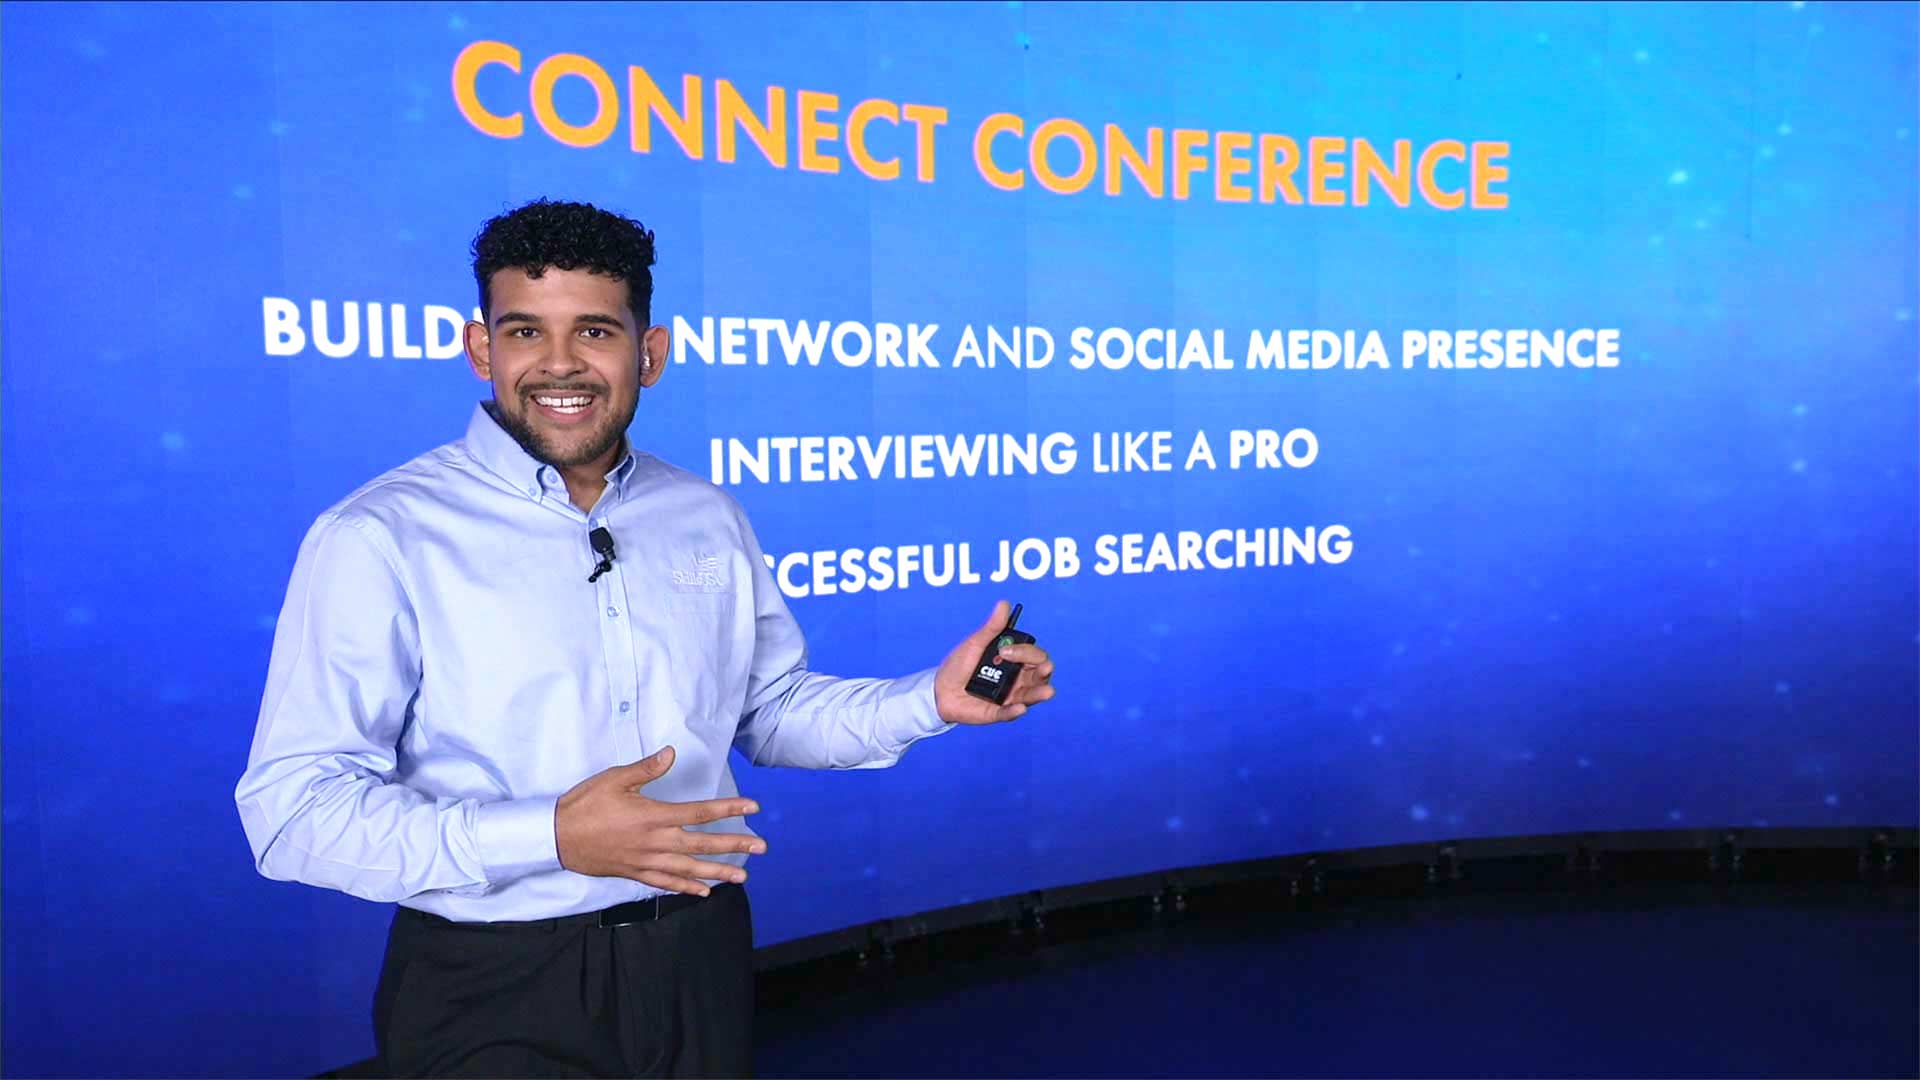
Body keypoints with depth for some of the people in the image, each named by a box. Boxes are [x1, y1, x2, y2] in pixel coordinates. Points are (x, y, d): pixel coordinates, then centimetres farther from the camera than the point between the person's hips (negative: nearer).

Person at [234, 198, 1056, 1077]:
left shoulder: (710, 519, 4)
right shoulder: (380, 538, -13)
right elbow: (292, 810, -17)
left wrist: (932, 701, -2)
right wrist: (550, 837, -26)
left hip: (700, 964, 5)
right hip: (492, 990, -4)